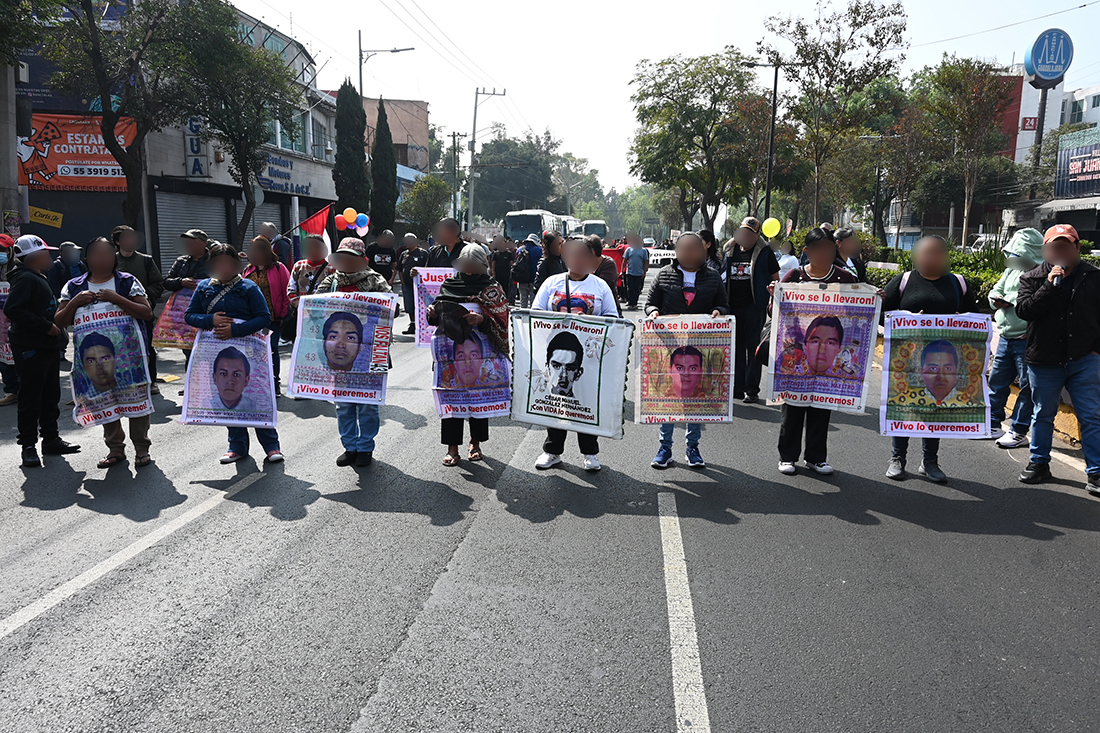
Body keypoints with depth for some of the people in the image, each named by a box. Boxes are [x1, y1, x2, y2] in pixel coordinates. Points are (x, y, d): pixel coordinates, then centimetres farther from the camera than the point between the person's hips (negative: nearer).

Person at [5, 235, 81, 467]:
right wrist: (46, 326, -23)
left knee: (50, 396, 14)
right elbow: (12, 310, -25)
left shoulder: (39, 278, 17)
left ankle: (51, 439, 23)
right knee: (31, 398, -3)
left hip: (48, 347, 10)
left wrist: (54, 326, 13)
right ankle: (29, 446, 4)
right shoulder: (25, 279, -14)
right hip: (31, 349, -10)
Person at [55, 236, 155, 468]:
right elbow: (59, 322, 8)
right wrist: (75, 302, -8)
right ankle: (116, 448, 22)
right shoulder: (74, 287, 10)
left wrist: (117, 299, -19)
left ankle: (142, 448, 8)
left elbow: (147, 313, -9)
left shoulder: (128, 282, 1)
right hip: (93, 356, 3)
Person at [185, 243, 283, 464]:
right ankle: (237, 446, 20)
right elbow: (189, 316, 7)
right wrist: (211, 320, -13)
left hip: (247, 350, -4)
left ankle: (271, 445, 6)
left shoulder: (248, 287, -3)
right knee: (228, 397, 9)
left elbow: (264, 318, -9)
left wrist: (235, 329, -20)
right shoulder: (203, 288, 9)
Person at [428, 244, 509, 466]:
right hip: (451, 350, 2)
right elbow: (438, 318, 14)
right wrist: (433, 313, -9)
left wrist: (482, 320, -26)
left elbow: (501, 324, -8)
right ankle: (452, 446, 13)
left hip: (480, 354, -2)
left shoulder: (492, 290, -1)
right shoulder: (449, 285, 6)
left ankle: (475, 442, 26)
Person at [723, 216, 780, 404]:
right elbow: (722, 275, 19)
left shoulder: (764, 251, 0)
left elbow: (775, 279, 4)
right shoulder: (730, 250, 12)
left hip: (754, 306, -4)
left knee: (753, 348, -3)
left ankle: (752, 390, 2)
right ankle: (737, 388, 18)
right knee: (735, 348, 9)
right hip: (732, 306, 5)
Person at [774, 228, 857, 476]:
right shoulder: (794, 277, 1)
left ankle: (816, 456, 21)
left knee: (822, 403, 9)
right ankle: (788, 455, 16)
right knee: (793, 402, 4)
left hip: (830, 352, 2)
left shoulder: (844, 278, 5)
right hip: (796, 350, -2)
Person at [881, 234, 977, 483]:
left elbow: (973, 315, 15)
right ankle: (897, 458, 15)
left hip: (944, 358, 2)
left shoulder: (959, 283, 11)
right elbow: (883, 311, 1)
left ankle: (930, 462, 17)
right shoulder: (903, 281, 4)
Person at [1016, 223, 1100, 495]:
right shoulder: (1032, 278, 0)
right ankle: (1039, 463, 27)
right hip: (1044, 361, 0)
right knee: (1043, 414, 13)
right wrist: (1050, 285, -21)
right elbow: (1023, 309, -15)